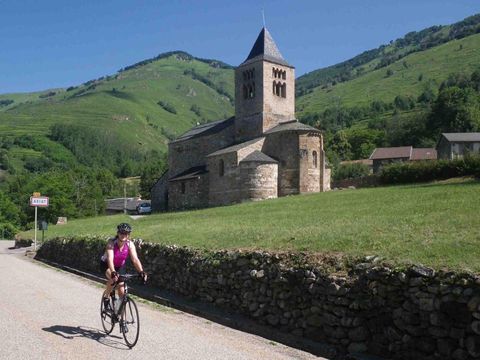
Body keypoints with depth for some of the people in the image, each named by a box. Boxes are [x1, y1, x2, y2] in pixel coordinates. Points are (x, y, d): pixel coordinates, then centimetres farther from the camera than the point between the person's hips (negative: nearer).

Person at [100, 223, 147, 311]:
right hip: (106, 265, -3)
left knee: (122, 291, -3)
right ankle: (106, 297, -7)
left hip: (120, 266, 3)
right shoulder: (111, 243, -31)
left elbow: (135, 259, -31)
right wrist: (113, 272, -59)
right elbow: (110, 259, -44)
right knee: (113, 279, -33)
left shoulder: (130, 244, -24)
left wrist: (141, 271, -47)